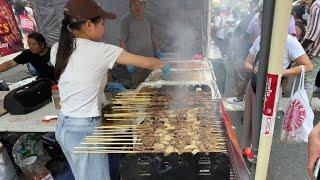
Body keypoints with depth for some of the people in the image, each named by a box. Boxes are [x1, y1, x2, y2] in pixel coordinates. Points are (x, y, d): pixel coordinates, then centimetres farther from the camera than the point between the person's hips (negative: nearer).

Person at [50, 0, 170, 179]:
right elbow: (148, 63, -9)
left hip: (63, 126, 8)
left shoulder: (57, 49, 1)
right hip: (85, 130, -7)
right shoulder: (100, 51, -17)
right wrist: (164, 65, 10)